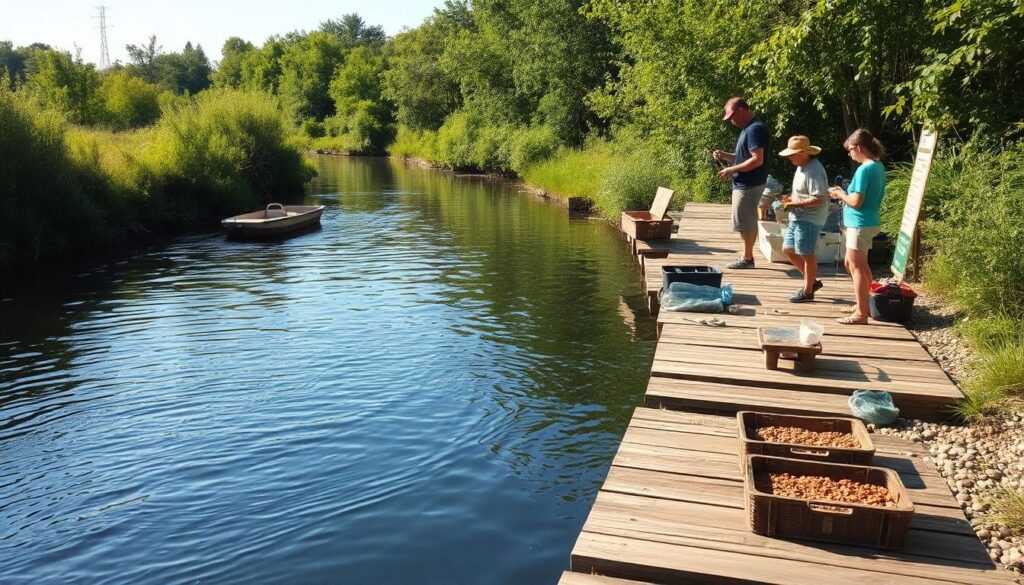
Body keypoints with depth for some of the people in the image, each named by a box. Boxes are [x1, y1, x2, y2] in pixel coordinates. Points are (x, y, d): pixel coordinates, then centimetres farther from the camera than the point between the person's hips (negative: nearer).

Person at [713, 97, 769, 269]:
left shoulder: (755, 129, -18)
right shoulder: (748, 128, 14)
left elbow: (757, 160, -24)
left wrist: (731, 170, -20)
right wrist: (724, 155, 6)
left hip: (748, 185, -10)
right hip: (745, 183, 10)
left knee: (744, 222, -3)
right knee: (749, 222, 14)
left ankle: (747, 259, 5)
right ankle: (748, 257, 22)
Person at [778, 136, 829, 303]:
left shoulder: (813, 171, -21)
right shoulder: (802, 167, 11)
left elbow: (819, 199, -25)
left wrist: (795, 204, -22)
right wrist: (792, 199, 5)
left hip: (809, 220, -10)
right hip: (798, 218, 10)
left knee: (807, 255, 0)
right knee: (788, 249, 15)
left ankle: (807, 291, 14)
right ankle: (812, 281, 26)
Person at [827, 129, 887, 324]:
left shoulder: (864, 170, -19)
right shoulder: (878, 167, 9)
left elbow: (856, 201, -21)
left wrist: (840, 194, -4)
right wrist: (844, 194, 11)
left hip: (860, 224, -10)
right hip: (870, 222, 10)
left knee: (855, 267, -3)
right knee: (860, 265, 21)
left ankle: (861, 314, 1)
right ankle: (864, 304, 31)